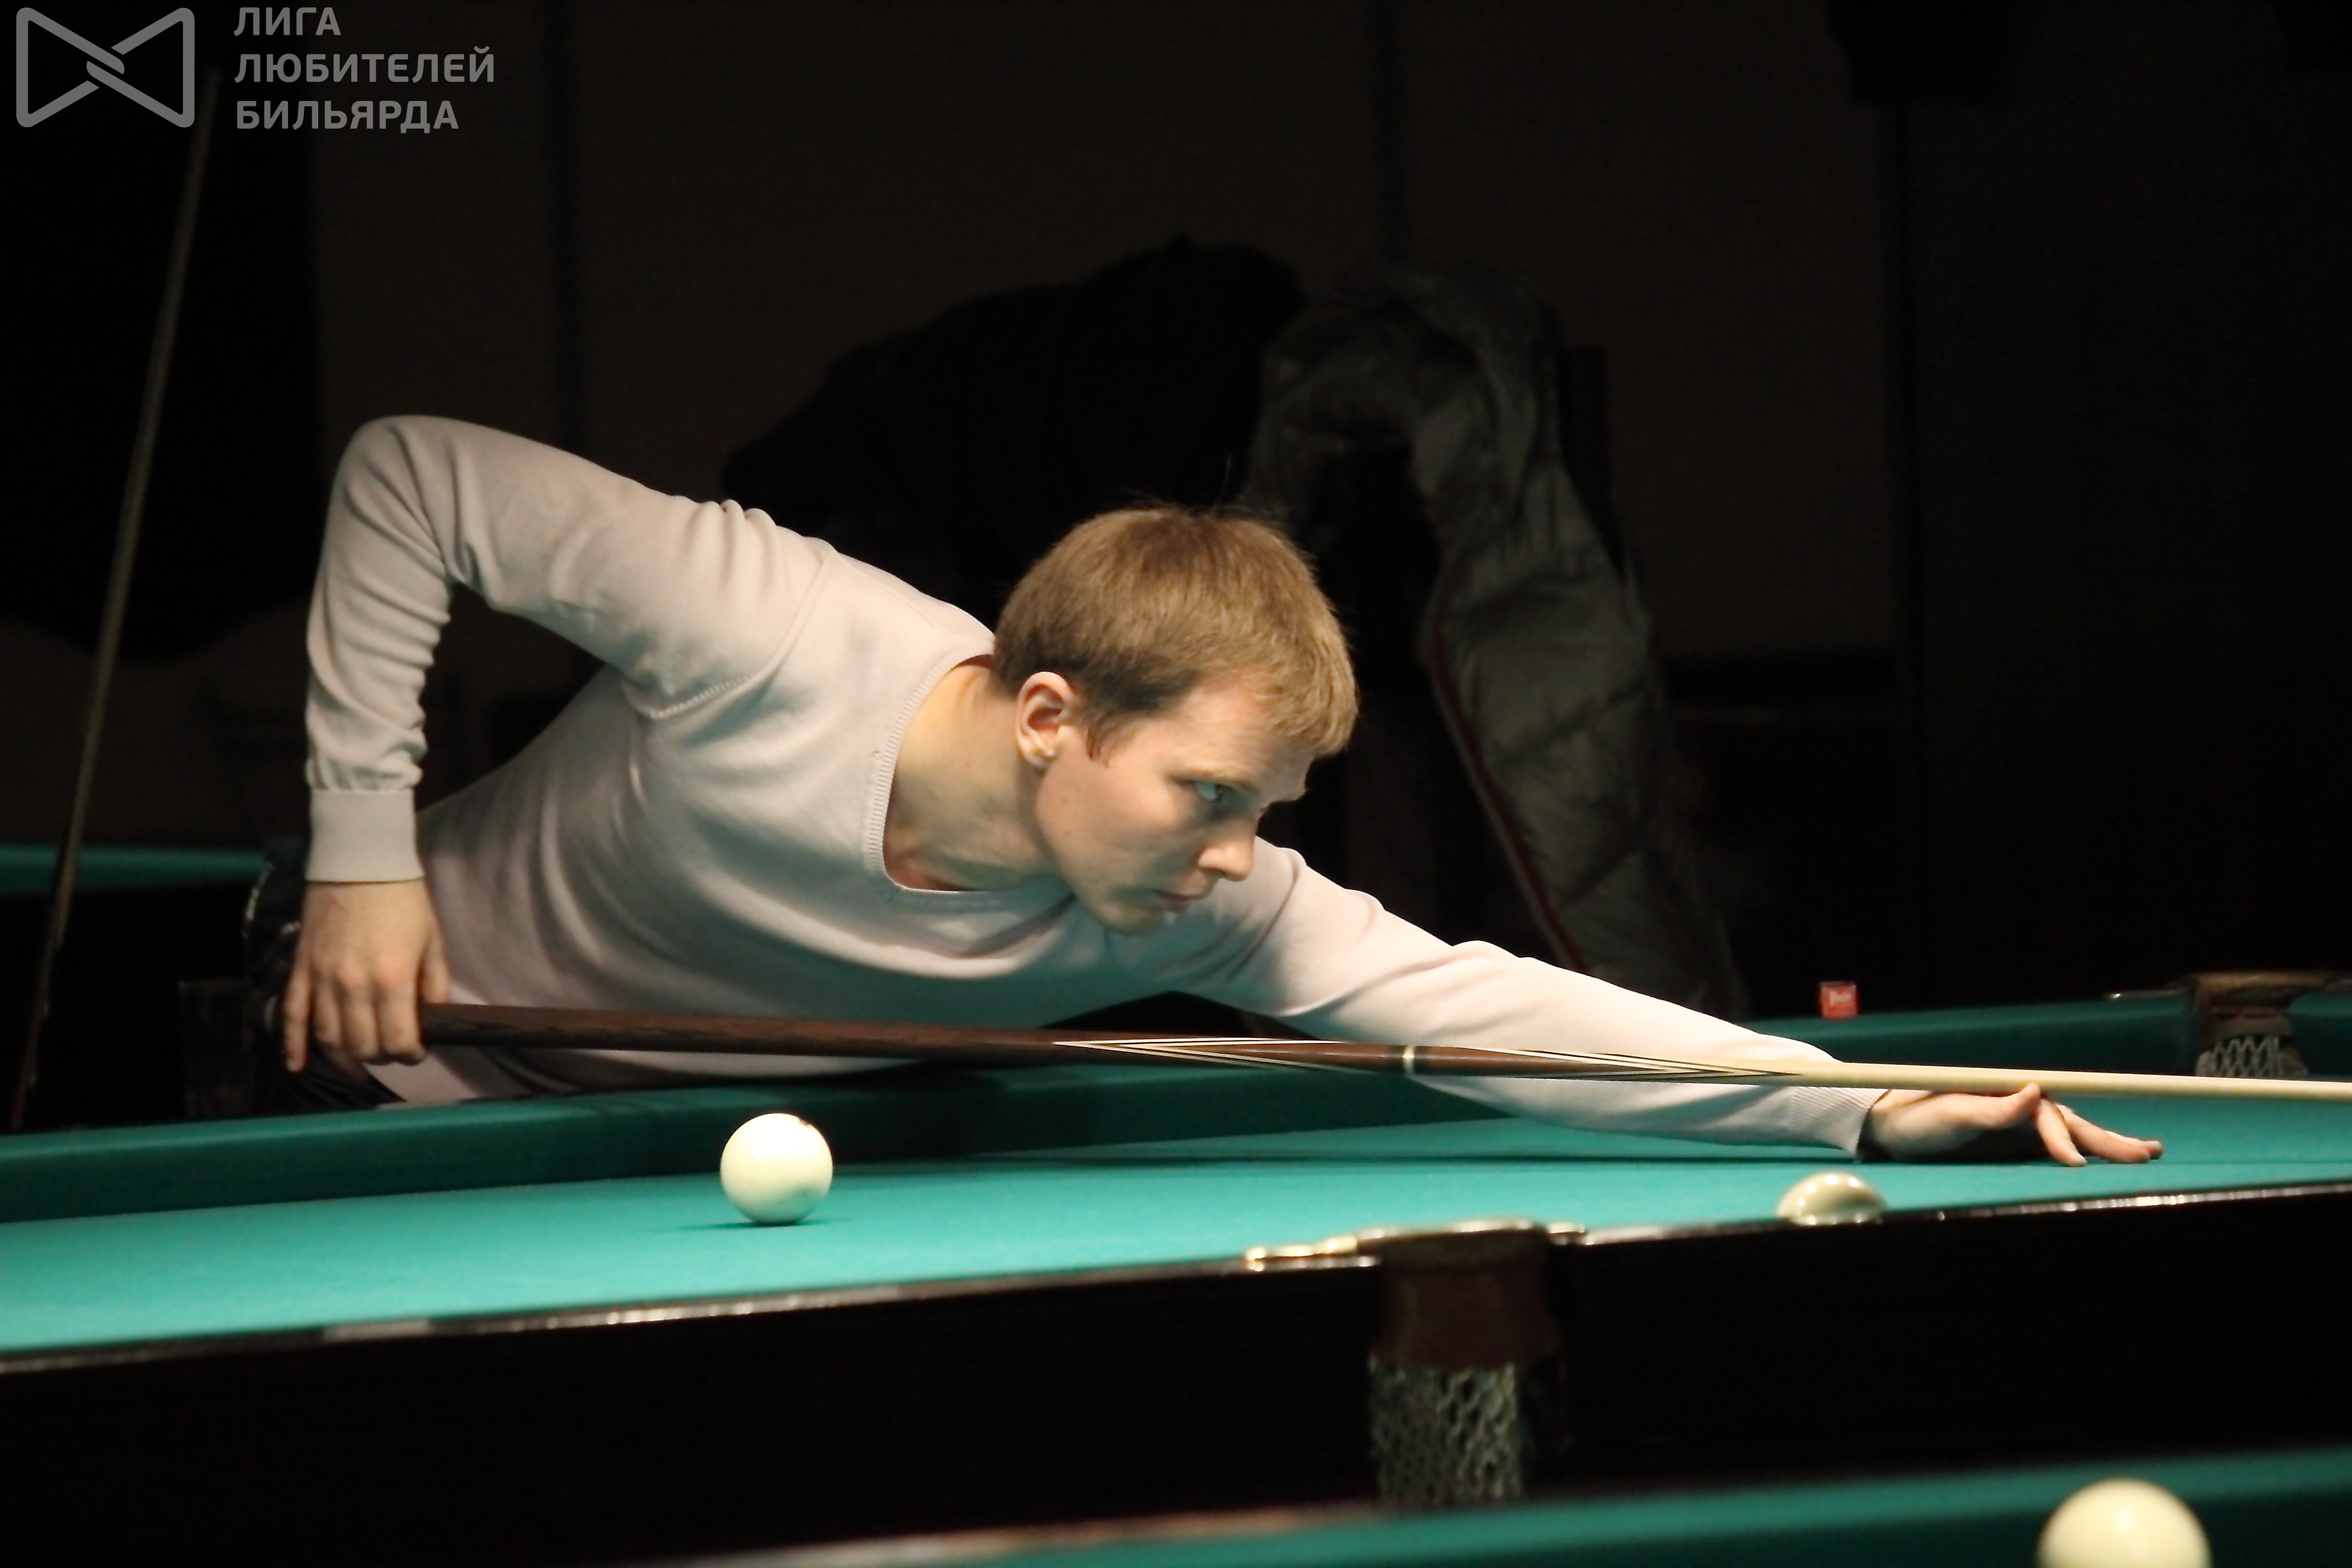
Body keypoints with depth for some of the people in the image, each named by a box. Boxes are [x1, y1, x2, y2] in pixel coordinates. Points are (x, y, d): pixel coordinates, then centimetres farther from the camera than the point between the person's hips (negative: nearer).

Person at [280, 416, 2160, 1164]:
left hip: (699, 1150, 3)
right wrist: (362, 848, -29)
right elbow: (410, 477, -26)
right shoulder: (776, 634, -36)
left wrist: (1873, 1103, -41)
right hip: (420, 1076, -3)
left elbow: (1472, 1000, -32)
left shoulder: (1196, 904, -25)